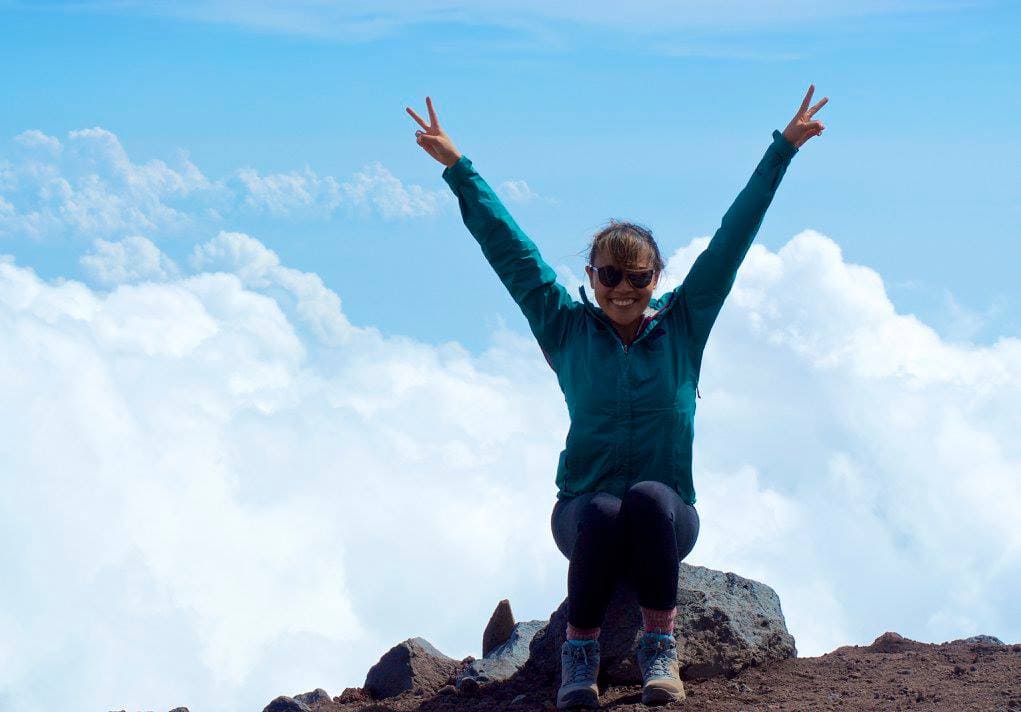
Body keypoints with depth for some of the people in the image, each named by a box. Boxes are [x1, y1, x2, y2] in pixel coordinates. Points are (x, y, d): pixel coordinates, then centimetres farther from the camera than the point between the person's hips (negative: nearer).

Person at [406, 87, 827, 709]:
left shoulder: (683, 326, 5)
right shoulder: (568, 330, 5)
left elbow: (732, 239, 5)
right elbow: (511, 250, 5)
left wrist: (783, 149, 5)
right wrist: (457, 167, 4)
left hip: (667, 517, 0)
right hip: (583, 511, 0)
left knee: (651, 496, -34)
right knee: (603, 512, -34)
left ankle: (660, 648, -22)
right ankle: (581, 652, -15)